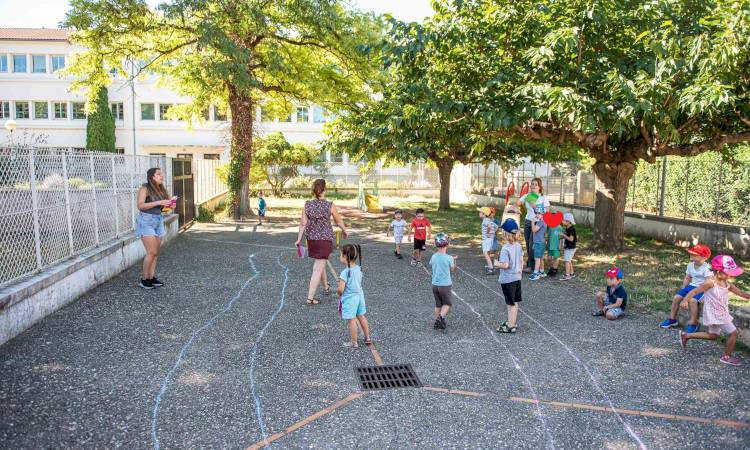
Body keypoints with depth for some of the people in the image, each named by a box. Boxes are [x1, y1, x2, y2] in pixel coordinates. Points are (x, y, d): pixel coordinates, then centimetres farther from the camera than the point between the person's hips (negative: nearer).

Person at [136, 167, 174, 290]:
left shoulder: (162, 189, 7)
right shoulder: (145, 188, -12)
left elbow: (167, 201, 19)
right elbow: (140, 205, -20)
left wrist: (170, 204, -4)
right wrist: (158, 202, -24)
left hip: (158, 220, 7)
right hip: (146, 221, -7)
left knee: (155, 252, 7)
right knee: (152, 252, -9)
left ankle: (152, 277, 14)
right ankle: (144, 279, 4)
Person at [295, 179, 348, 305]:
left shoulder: (307, 205, -6)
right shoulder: (330, 205, -12)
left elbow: (303, 224, -6)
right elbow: (339, 221, 0)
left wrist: (299, 239, 1)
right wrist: (344, 231, 19)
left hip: (312, 239, 4)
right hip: (325, 239, -4)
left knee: (320, 263, 25)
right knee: (318, 269, -1)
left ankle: (326, 287, 43)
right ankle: (310, 298, -2)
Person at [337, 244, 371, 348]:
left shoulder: (345, 273, -25)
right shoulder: (359, 268, -2)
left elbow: (341, 289, -25)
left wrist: (339, 294, -4)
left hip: (349, 298, -7)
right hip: (360, 295, 7)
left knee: (351, 320, 5)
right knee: (361, 317, 20)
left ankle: (354, 343, 16)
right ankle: (367, 338, 31)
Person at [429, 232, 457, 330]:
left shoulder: (433, 257, -5)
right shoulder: (449, 258, -16)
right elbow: (452, 270, -2)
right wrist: (454, 260, 14)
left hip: (435, 284, 4)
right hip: (445, 285, -4)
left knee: (438, 304, 18)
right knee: (447, 304, 12)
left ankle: (437, 321, 21)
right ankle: (441, 317, -11)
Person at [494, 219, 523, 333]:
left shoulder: (505, 248, -23)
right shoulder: (518, 246, 1)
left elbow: (505, 265, -26)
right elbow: (521, 261, 8)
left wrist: (497, 264, -8)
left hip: (507, 280, -7)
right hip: (517, 278, 7)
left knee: (511, 304, 2)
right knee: (514, 302, 18)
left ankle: (511, 326, 12)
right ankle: (513, 321, 32)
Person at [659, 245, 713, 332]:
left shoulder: (707, 268, -15)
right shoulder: (690, 265, 6)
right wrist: (683, 289, 6)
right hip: (692, 286, 7)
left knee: (692, 300, -31)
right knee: (676, 297, -8)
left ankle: (693, 323, -16)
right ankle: (672, 319, 8)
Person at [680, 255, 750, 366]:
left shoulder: (727, 284, 2)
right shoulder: (710, 282, -20)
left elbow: (740, 293, 8)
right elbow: (695, 291, -18)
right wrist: (685, 301, -27)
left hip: (722, 314, 9)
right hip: (715, 315, -9)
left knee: (713, 336, 22)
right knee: (733, 332, -8)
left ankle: (686, 335, 31)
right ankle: (727, 356, 9)